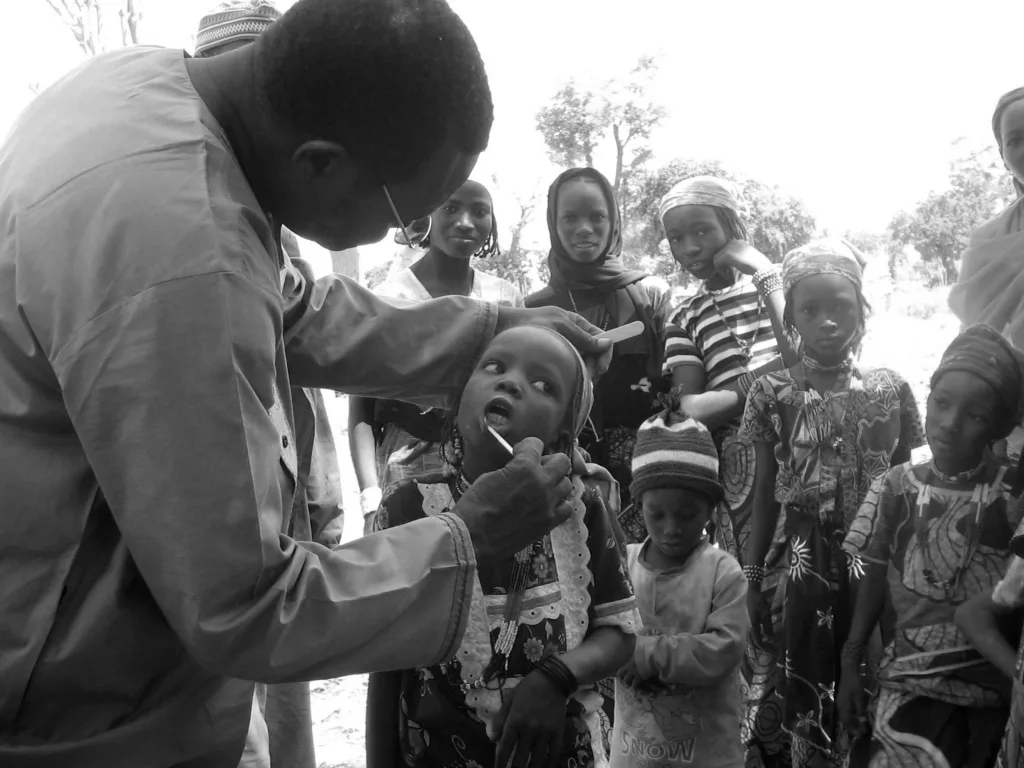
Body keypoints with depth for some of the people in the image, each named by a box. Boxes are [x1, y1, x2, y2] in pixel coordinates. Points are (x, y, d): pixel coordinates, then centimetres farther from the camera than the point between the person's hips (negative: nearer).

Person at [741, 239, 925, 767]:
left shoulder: (891, 389, 1)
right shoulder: (773, 394, -3)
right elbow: (765, 497, 2)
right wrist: (751, 581, 1)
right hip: (808, 563, -1)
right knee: (809, 699, 4)